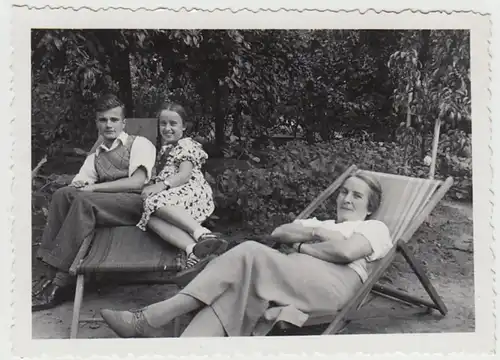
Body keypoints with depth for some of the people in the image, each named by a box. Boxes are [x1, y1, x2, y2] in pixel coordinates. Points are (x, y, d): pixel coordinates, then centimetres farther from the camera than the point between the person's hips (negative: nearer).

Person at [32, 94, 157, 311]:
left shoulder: (139, 144, 7)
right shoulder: (95, 157, 24)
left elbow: (137, 182, -9)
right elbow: (79, 183, 11)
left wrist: (94, 188, -11)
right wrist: (76, 187, -14)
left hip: (137, 202, -5)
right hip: (105, 205, 5)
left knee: (85, 200, -29)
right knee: (63, 193, -19)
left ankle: (62, 282, -26)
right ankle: (53, 273, -23)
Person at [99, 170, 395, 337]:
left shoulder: (376, 228, 19)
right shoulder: (321, 223, 37)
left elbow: (345, 251, -5)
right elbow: (279, 233, 18)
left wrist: (301, 247, 4)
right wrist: (312, 233, 2)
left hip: (332, 283, -6)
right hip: (293, 281, 6)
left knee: (251, 254, -29)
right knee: (236, 291, -28)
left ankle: (151, 320, -30)